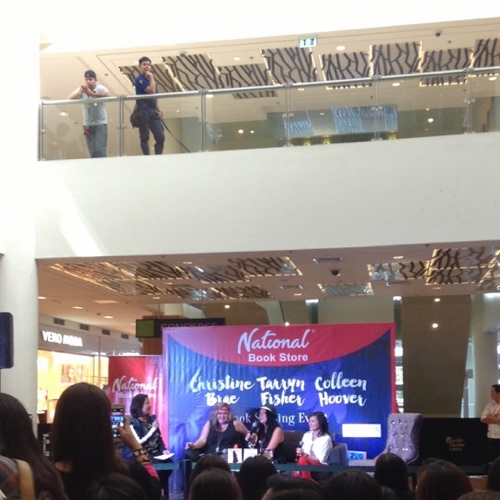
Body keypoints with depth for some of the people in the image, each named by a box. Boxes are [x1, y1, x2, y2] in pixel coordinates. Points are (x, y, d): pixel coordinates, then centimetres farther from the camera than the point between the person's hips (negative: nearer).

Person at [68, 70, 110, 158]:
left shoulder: (100, 88, -11)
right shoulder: (81, 90, -1)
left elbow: (108, 95, -33)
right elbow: (70, 98, -12)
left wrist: (91, 94, -39)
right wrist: (80, 91, -28)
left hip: (101, 123, -3)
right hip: (88, 124, 4)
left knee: (100, 151, -13)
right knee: (93, 153, 6)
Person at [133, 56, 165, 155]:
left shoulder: (150, 79, 19)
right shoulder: (139, 79, -5)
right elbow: (151, 91, -18)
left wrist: (159, 110, 9)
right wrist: (151, 77, -8)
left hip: (153, 111, 7)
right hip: (143, 111, -7)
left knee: (161, 137, 0)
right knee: (145, 138, -3)